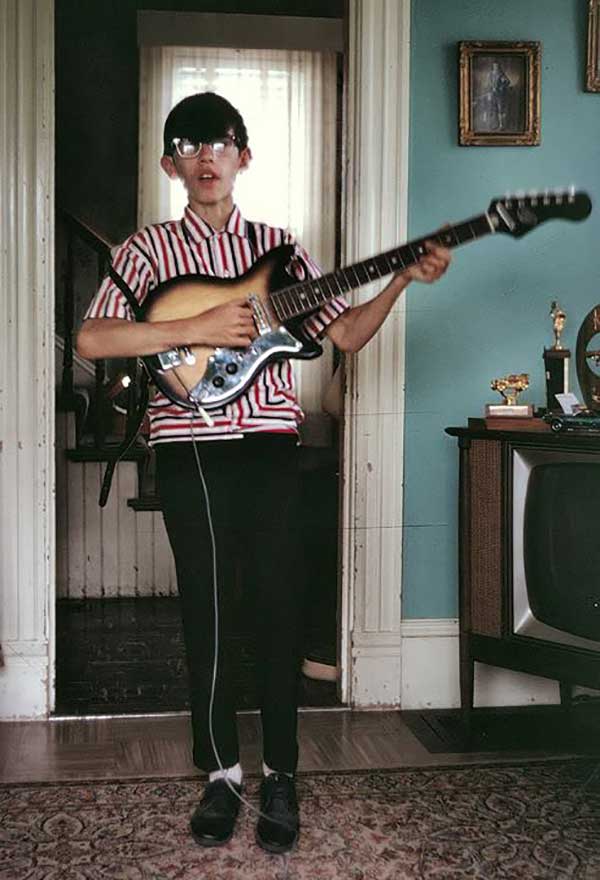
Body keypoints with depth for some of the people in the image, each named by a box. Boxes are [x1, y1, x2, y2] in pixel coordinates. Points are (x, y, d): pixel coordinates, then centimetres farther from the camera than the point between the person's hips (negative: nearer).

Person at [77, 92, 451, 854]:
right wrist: (197, 328, -18)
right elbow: (91, 339, -10)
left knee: (279, 608, 4)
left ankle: (280, 775, 18)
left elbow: (345, 334, 9)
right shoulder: (149, 248, 4)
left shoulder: (279, 246, 11)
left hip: (269, 447, 2)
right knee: (207, 612, 5)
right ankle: (220, 771, 21)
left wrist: (401, 280, -5)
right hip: (189, 451, -1)